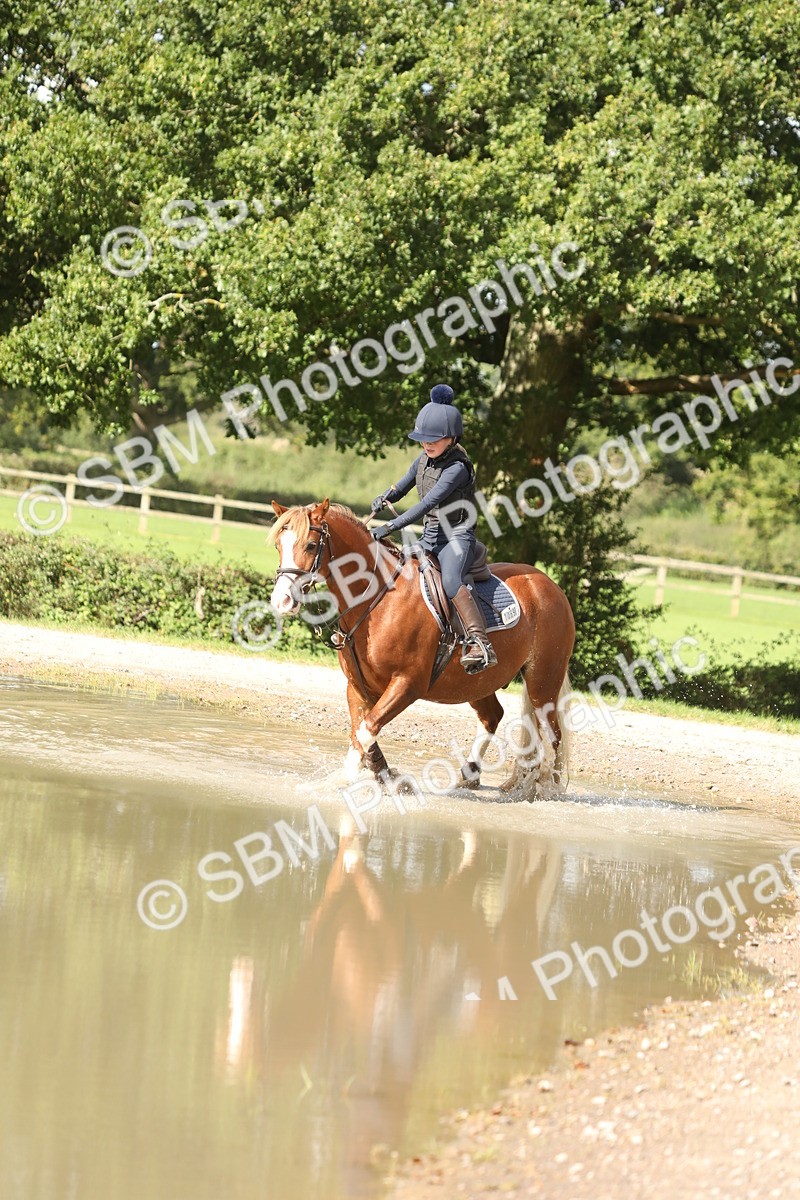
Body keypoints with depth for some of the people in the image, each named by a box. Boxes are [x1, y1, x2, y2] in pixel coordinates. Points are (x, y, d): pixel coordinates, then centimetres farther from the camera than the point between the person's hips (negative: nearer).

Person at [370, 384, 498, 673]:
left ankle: (480, 644, -46)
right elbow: (401, 487, 21)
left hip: (457, 536, -9)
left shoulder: (457, 467, -19)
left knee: (450, 580, -35)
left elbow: (428, 503, -26)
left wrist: (390, 527, -31)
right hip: (430, 536, 9)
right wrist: (383, 499, -4)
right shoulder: (423, 460, 8)